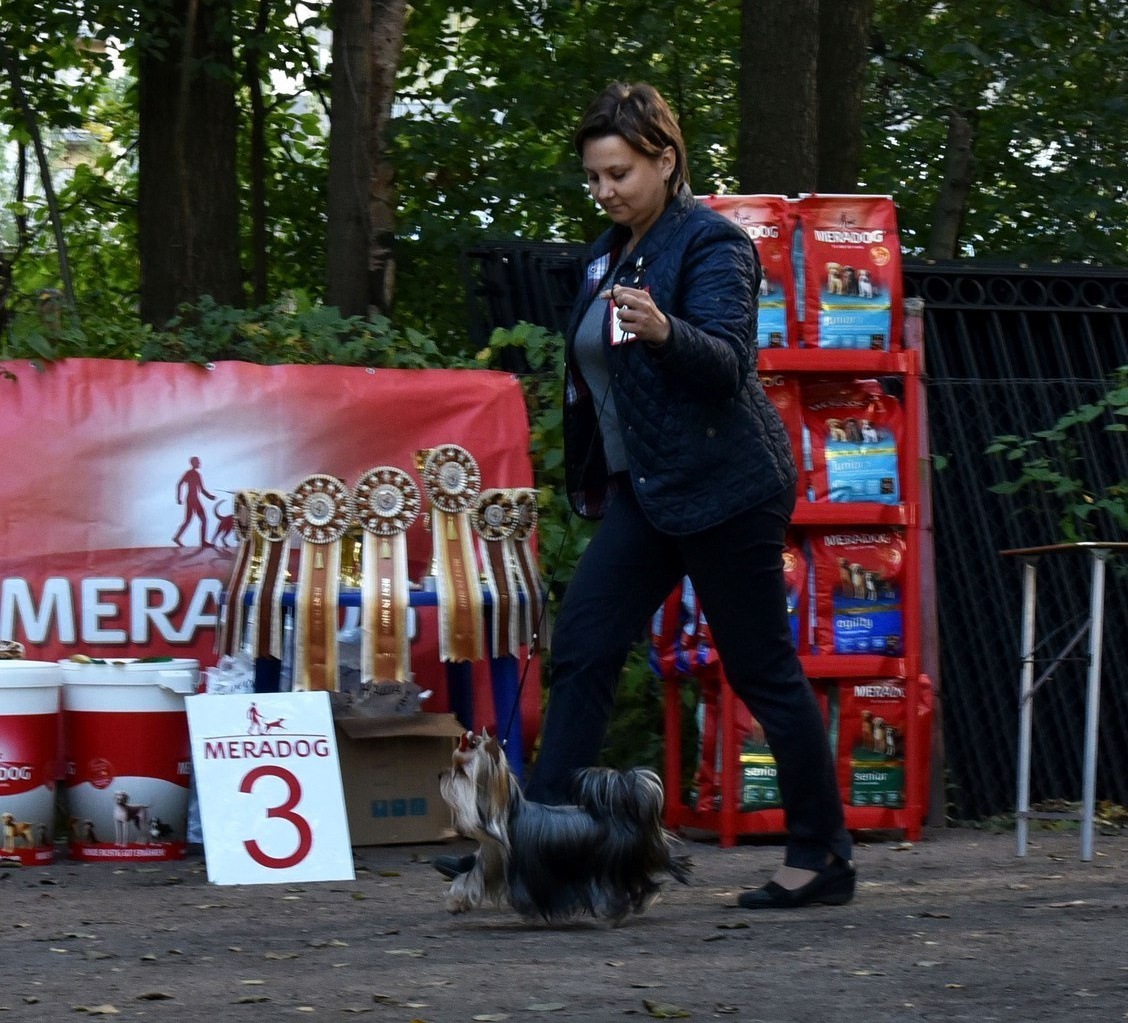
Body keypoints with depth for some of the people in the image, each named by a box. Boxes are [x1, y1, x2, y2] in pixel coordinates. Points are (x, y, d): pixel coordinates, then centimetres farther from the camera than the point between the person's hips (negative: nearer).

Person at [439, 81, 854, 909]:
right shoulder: (613, 252, 14)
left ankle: (825, 857, 7)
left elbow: (728, 363, -24)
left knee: (762, 668, -2)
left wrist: (663, 331, -42)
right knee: (581, 648, -2)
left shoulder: (711, 243, -11)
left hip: (722, 488, -8)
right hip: (643, 490, 8)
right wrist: (590, 480, 24)